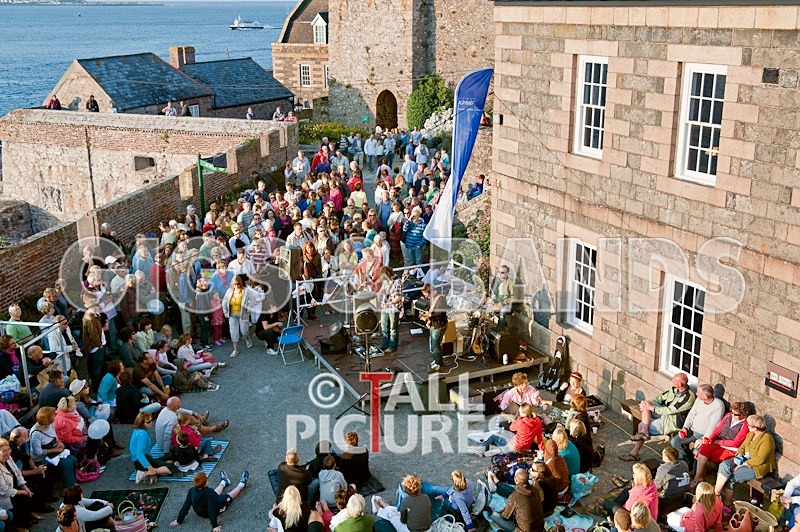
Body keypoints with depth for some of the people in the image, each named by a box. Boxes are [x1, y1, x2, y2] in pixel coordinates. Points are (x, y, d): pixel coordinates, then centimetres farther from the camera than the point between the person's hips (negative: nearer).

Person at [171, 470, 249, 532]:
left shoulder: (192, 491, -26)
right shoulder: (209, 493, -42)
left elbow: (185, 506, -18)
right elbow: (212, 509, -37)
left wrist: (179, 521, -5)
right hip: (216, 509, -4)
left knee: (215, 494, 29)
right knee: (229, 495, 19)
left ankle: (223, 483, 60)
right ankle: (241, 484, 45)